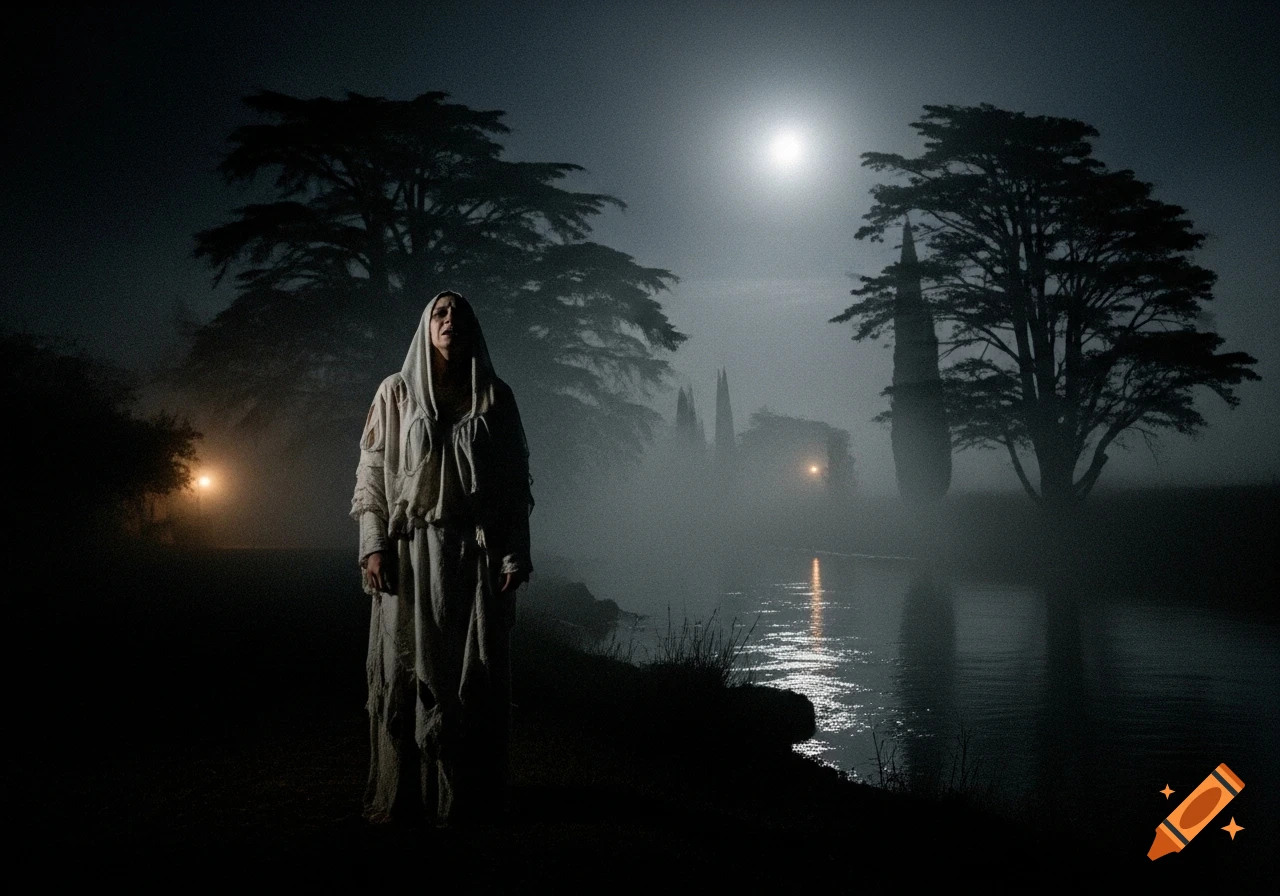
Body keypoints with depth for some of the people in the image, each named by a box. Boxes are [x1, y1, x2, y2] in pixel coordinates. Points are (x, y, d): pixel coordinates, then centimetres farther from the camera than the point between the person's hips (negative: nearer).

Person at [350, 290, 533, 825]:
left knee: (475, 675, 1)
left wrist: (516, 555, -3)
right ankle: (401, 795, 11)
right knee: (406, 674, 0)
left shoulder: (496, 398, 7)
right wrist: (373, 545, -6)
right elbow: (372, 471, 4)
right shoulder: (395, 392, 6)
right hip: (410, 553, 0)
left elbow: (516, 483, 6)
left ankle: (470, 795, 12)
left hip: (477, 554, 1)